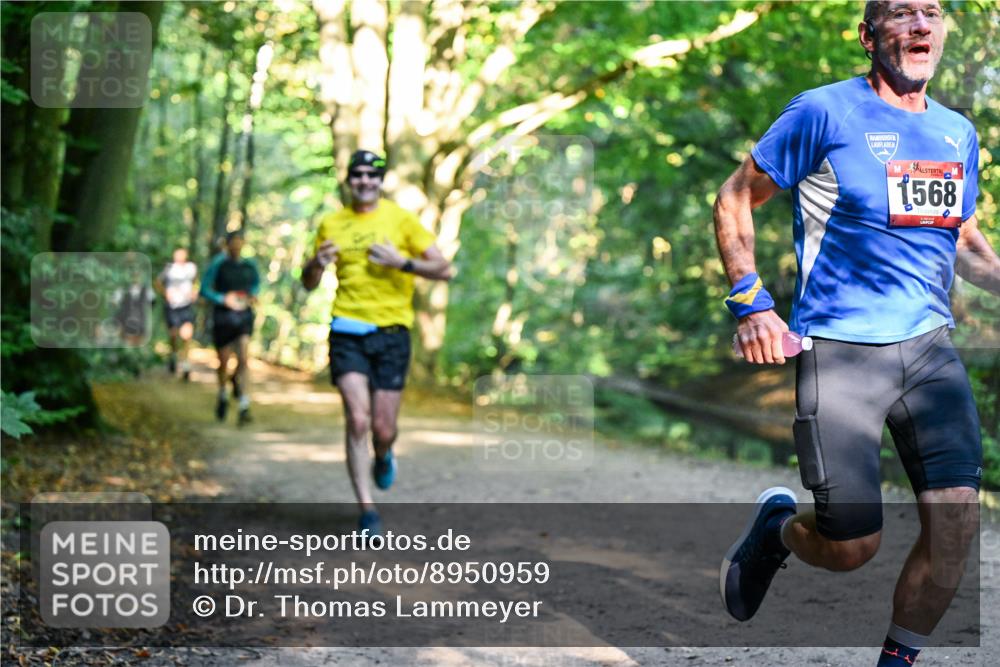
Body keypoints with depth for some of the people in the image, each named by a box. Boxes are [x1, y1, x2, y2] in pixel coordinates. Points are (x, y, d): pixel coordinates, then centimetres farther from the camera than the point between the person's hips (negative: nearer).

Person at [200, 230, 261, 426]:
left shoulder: (249, 265, 5)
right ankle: (223, 396, 39)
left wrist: (253, 294, 4)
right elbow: (204, 290, -5)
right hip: (223, 316, -1)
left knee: (243, 359, -16)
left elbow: (256, 282, 25)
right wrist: (223, 299, -20)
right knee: (224, 361, 10)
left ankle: (244, 407, -15)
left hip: (244, 316, 1)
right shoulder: (219, 263, -5)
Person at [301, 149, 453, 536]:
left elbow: (443, 270, -1)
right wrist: (317, 263, -6)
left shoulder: (400, 219, 2)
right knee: (357, 420, -14)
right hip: (347, 332, 1)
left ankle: (383, 457, 39)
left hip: (391, 332, -1)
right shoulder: (332, 224, 9)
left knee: (383, 429, 0)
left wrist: (402, 262, -16)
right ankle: (367, 511, -6)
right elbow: (309, 284, 17)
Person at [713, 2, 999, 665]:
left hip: (929, 345, 5)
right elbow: (735, 199, 2)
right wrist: (752, 302, -8)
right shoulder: (825, 112, -4)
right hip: (839, 350, -5)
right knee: (852, 547, -6)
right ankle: (775, 527, 29)